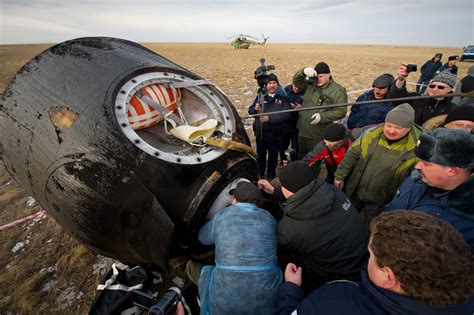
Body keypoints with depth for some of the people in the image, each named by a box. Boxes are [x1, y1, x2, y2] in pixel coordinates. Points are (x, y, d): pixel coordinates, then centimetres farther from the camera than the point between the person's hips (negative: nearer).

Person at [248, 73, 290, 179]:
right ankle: (259, 174, 41)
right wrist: (255, 109, -22)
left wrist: (269, 118, -29)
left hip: (275, 135, -2)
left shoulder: (282, 97, -9)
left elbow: (286, 115, -19)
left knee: (273, 157, 17)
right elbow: (250, 111, 1)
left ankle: (271, 175, 39)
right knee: (260, 155, 19)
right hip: (260, 133, 2)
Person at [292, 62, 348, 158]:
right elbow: (296, 81, 8)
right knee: (301, 158, 21)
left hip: (318, 136, -6)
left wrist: (322, 116, -25)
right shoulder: (311, 84, 7)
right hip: (302, 132, 6)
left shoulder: (337, 91, -10)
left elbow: (341, 111, -14)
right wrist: (303, 71, -13)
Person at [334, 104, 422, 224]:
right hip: (355, 191, 3)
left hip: (380, 200, -3)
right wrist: (340, 176, -3)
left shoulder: (416, 147, -20)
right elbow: (352, 155, -3)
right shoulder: (372, 134, -11)